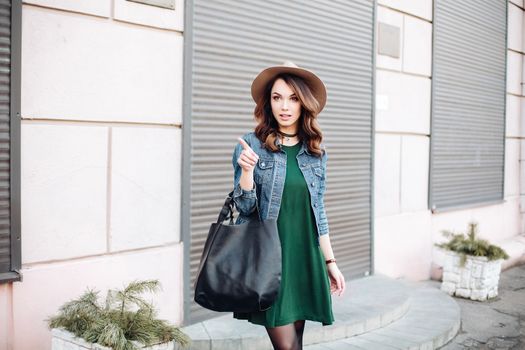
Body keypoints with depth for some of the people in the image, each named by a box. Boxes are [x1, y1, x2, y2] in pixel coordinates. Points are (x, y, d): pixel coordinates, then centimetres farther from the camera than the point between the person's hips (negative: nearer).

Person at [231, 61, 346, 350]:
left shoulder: (316, 152, 7)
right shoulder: (251, 144, -4)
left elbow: (318, 211, 12)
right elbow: (244, 207, -6)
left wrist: (330, 262, 10)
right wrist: (247, 170, -24)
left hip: (304, 258, 4)